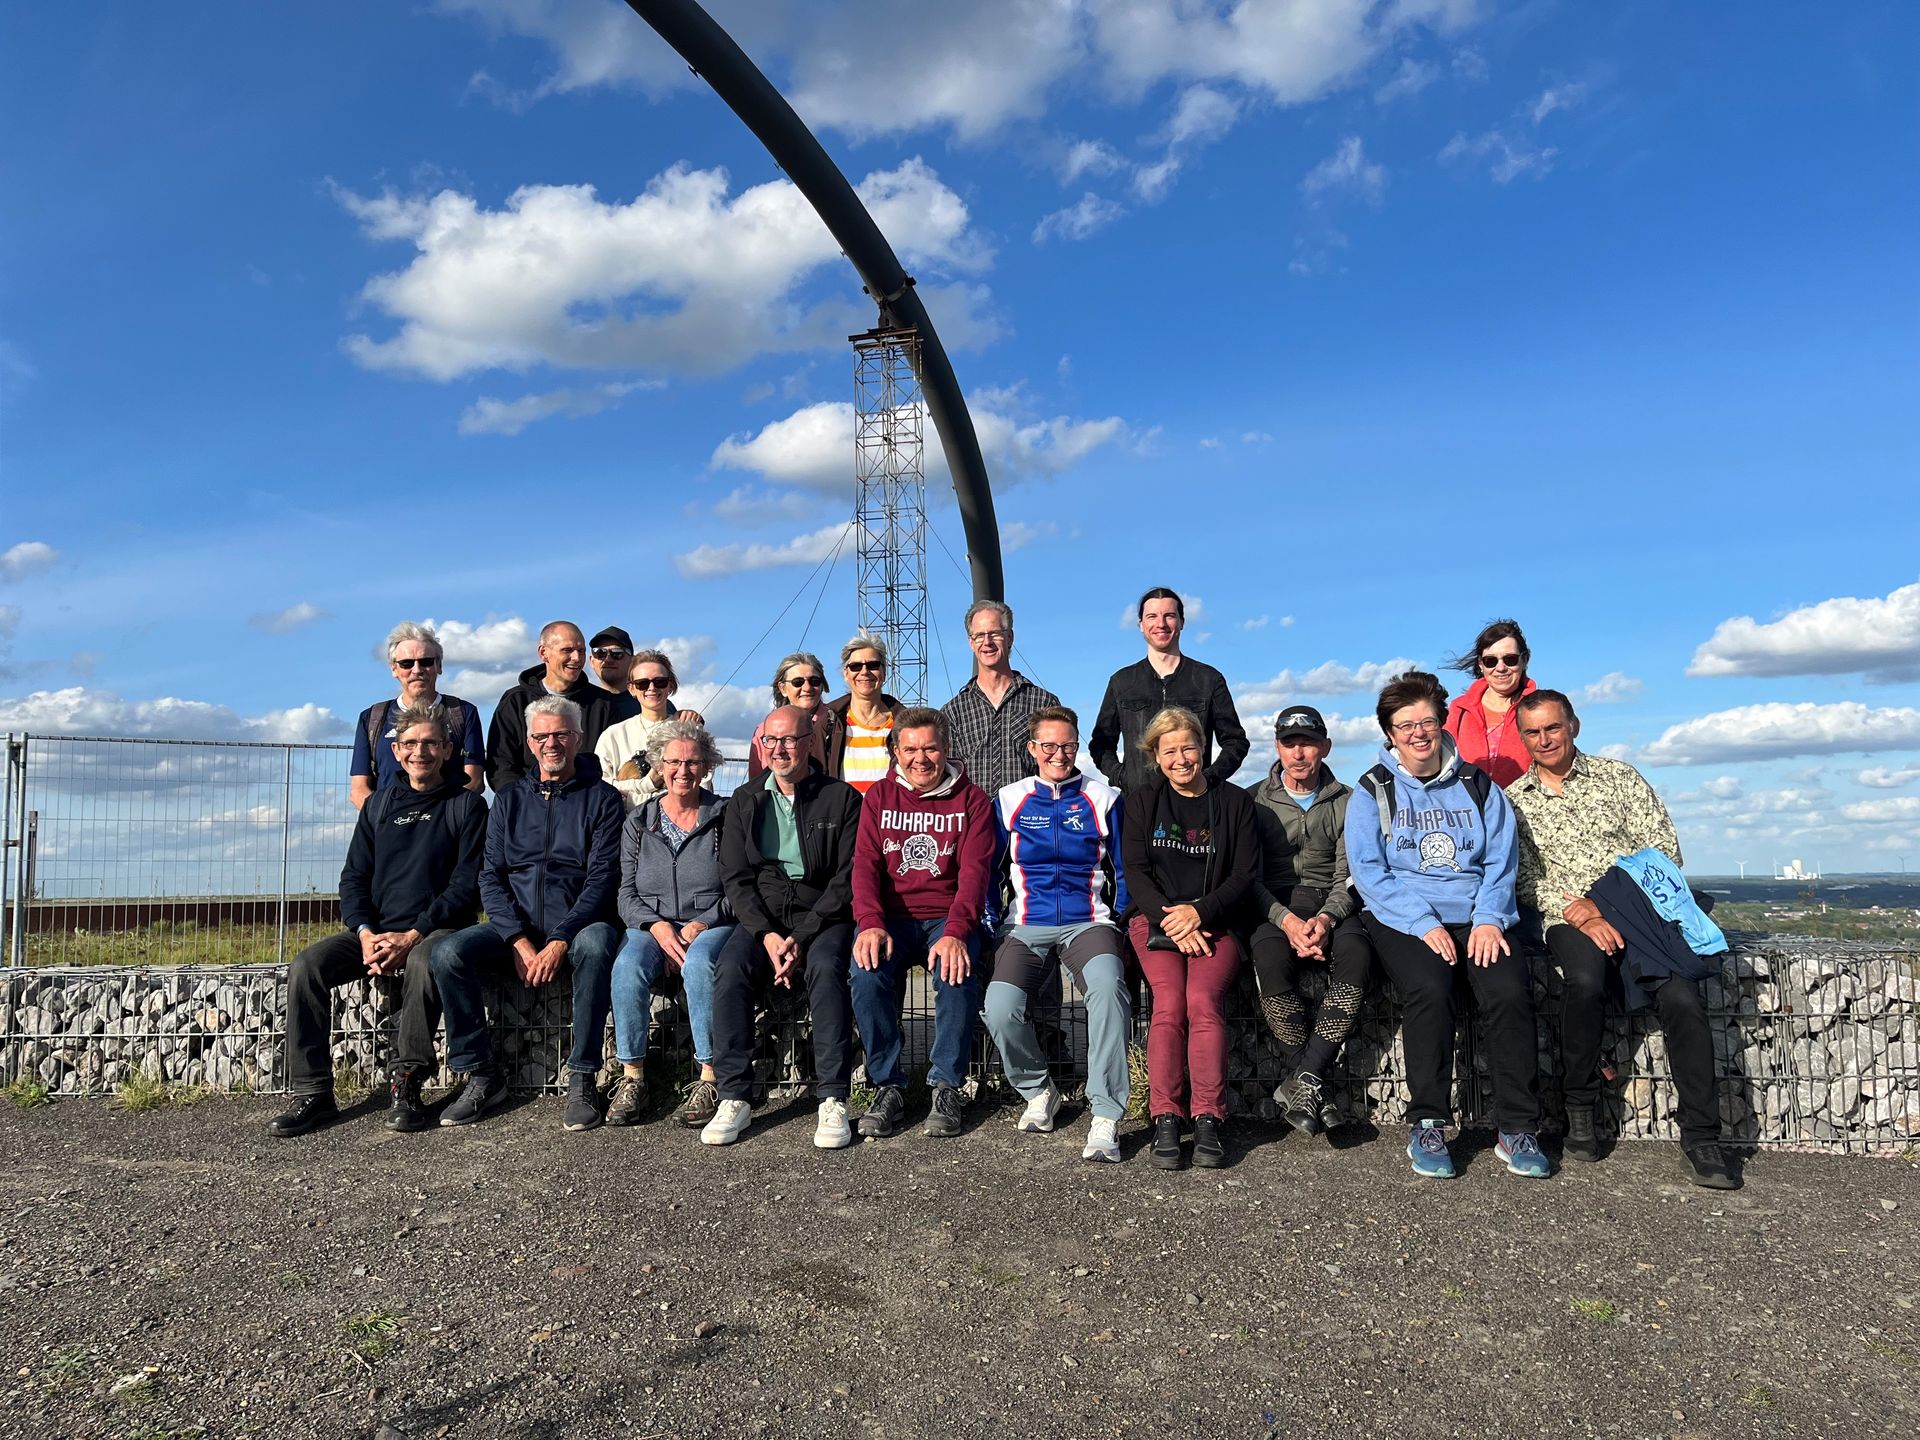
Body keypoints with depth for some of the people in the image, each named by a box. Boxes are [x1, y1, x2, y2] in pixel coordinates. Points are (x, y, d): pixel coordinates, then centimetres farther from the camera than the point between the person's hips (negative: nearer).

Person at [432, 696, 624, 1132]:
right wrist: (520, 942, -11)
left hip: (576, 927, -3)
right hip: (514, 929, 4)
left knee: (596, 944, -37)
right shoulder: (510, 800, 15)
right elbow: (491, 878, 6)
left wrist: (559, 941, -19)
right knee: (448, 953, -23)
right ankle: (481, 1075, -10)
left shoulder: (601, 799, 4)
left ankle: (582, 1079, -26)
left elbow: (602, 880, -5)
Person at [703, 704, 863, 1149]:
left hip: (822, 916, -2)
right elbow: (736, 878, 5)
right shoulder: (744, 801, 12)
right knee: (730, 968, -27)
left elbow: (847, 881, -5)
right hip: (761, 917, 3)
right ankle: (734, 1097, -20)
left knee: (826, 967, -33)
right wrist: (768, 935, -12)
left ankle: (833, 1101, -27)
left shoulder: (841, 798, 2)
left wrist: (801, 938, -15)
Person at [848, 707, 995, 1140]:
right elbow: (865, 864, 0)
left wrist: (955, 932, -24)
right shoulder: (879, 796, 10)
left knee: (956, 973, -32)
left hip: (948, 918, -1)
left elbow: (974, 872, -6)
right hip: (891, 917, 1)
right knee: (867, 972, -30)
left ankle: (947, 1086, -13)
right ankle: (887, 1085, -12)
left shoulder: (971, 800, 5)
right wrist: (870, 922, -20)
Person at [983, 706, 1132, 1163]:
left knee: (1107, 983, -36)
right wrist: (990, 928, 3)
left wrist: (1125, 930, 2)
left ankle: (1105, 1115, -26)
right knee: (1000, 1007, -27)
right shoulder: (1009, 800, 12)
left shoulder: (1103, 799, 11)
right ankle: (1038, 1090, 4)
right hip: (1026, 927, 1)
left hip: (1088, 922, -1)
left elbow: (1124, 872, 14)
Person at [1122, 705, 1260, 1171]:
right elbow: (1135, 871, 4)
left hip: (1216, 921, 0)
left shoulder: (1234, 802, 10)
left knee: (1203, 997, -27)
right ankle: (1165, 1120, -23)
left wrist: (1198, 912, -11)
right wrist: (1171, 920, -11)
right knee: (1169, 1001, -25)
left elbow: (1245, 875, 4)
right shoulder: (1142, 801, 12)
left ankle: (1208, 1120, -22)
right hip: (1156, 918, 0)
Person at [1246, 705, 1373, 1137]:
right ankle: (1314, 1083, -19)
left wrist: (1326, 918, -17)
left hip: (1331, 906, 1)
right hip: (1273, 907, -1)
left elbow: (1347, 879, 4)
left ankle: (1303, 1082, -26)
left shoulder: (1345, 802, 11)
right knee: (1271, 960, -35)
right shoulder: (1254, 801, 7)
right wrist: (1286, 920, -19)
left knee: (1356, 954, -33)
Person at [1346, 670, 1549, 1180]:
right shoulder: (1372, 792, 6)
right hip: (1404, 922, -2)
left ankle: (1519, 1130, -13)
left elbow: (1501, 858, 9)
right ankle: (1427, 1127, -18)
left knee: (1510, 990, -26)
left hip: (1476, 920, 2)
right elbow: (1368, 870, -3)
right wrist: (1424, 924, -14)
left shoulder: (1478, 786, 14)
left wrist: (1489, 918, -8)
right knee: (1429, 989, -31)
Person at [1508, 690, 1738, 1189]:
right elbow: (1526, 881, 3)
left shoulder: (1618, 776, 14)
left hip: (1639, 907, 1)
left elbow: (1665, 850, 6)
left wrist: (1605, 905, -8)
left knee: (1681, 997, -27)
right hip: (1570, 917, -1)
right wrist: (1578, 914, -15)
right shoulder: (1513, 801, 12)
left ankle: (1701, 1136, -17)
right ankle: (1580, 1109, -15)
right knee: (1585, 980, -35)